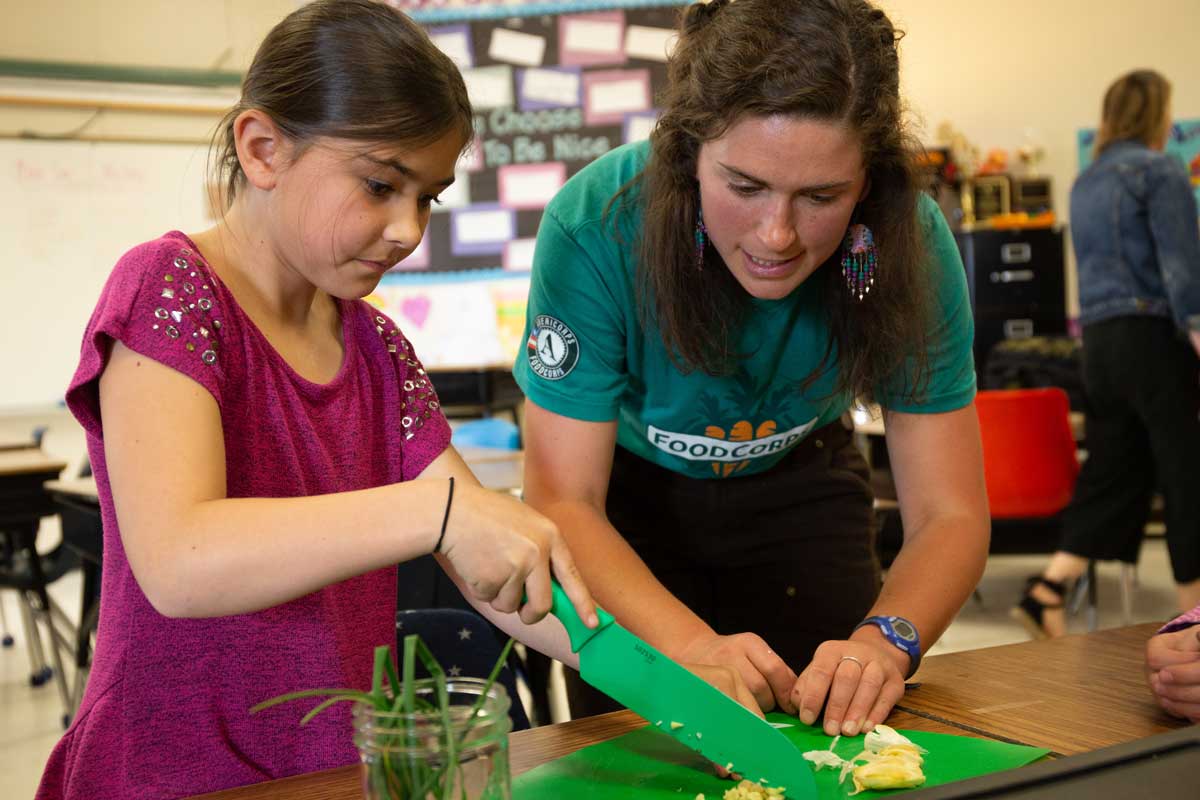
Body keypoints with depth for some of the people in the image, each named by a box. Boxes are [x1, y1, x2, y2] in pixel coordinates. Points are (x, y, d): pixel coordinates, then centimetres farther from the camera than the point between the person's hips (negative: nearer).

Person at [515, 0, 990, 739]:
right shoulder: (596, 225, -34)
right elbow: (562, 500, -31)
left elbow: (951, 514, -25)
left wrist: (884, 640, -45)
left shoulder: (913, 242, -28)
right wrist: (692, 643, -47)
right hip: (631, 489, -1)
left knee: (834, 740, 9)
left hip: (800, 482, 2)